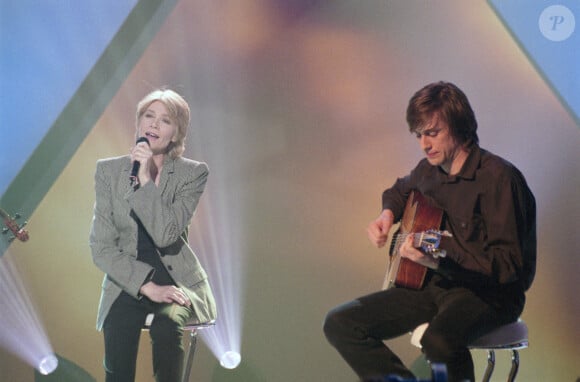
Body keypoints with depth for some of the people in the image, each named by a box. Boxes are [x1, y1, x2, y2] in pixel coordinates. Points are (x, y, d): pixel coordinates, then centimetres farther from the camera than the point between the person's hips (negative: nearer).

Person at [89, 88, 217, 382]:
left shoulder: (193, 173, -3)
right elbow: (101, 247, -3)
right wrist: (146, 286, -13)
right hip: (127, 283, 1)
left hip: (178, 281, -1)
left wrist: (145, 180, -20)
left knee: (165, 327, -29)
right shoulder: (108, 170, 1)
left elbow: (165, 235, -15)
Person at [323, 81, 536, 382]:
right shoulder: (428, 170, 8)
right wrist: (388, 214, 11)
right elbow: (400, 190, 34)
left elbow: (509, 264, -21)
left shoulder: (497, 177, -16)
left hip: (489, 291, -7)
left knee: (439, 343, -40)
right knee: (339, 323, -6)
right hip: (433, 286, 8)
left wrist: (441, 261, -33)